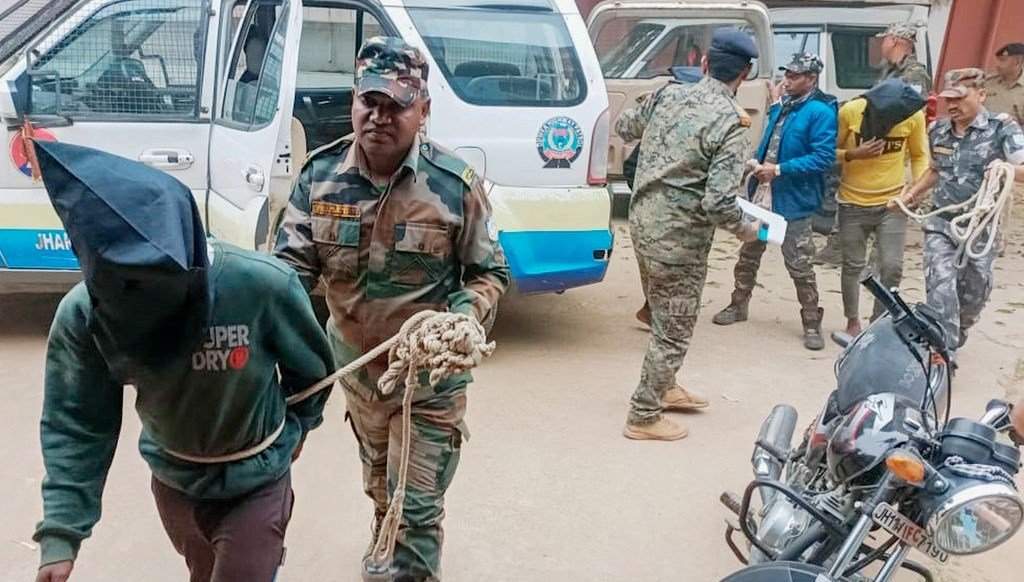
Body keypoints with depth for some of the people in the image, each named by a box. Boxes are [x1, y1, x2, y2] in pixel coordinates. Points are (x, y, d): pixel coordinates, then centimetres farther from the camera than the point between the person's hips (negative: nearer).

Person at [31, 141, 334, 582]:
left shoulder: (262, 285, -32)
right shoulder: (82, 315, -22)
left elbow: (311, 366, -12)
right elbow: (75, 425, -13)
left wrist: (297, 427, 6)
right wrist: (60, 537, -20)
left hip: (256, 481, -4)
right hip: (173, 479, 4)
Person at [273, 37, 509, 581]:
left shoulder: (455, 184, -17)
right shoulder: (320, 175, -9)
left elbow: (489, 273, -7)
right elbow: (291, 265, -6)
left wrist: (462, 319, -26)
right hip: (355, 363, 4)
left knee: (416, 506, 3)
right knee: (378, 485, 29)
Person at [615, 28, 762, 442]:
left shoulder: (670, 95, 2)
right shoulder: (732, 123, -17)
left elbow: (624, 127, 20)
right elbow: (718, 203, -23)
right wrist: (746, 229, -4)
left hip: (642, 220, 7)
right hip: (679, 236, -7)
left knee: (664, 317, 26)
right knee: (675, 330, 8)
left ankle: (663, 388, 43)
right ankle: (644, 417, 17)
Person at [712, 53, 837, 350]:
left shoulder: (820, 112, -14)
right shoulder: (781, 107, 11)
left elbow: (824, 158, -20)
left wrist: (779, 169, -22)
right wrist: (759, 164, 8)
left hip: (794, 203, -8)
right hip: (762, 195, 8)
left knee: (800, 266, -1)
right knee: (748, 255, 17)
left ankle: (812, 323, 12)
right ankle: (738, 306, 34)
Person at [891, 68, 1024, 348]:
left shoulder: (1001, 128, -9)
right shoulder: (938, 131, 5)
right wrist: (911, 194, 12)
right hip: (940, 224, 2)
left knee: (974, 292, 13)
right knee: (940, 286, -11)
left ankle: (956, 337, 38)